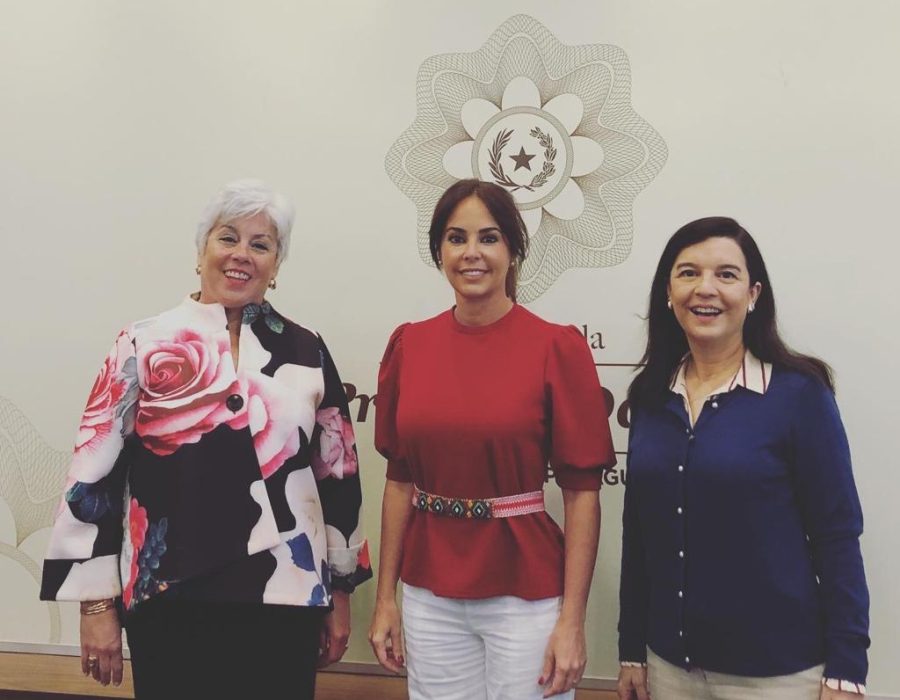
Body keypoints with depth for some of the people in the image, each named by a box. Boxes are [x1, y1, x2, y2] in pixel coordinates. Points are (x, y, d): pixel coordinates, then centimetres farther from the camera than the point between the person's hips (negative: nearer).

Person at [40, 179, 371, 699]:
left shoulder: (305, 352, 4)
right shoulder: (144, 346, 0)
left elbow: (338, 475, 7)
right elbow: (94, 476, -1)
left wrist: (340, 595, 7)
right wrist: (97, 602, -3)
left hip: (285, 599, 2)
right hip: (167, 603, -1)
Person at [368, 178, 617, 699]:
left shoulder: (558, 346, -10)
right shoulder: (409, 345, 0)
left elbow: (582, 490, -9)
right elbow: (400, 479, 6)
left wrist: (572, 621, -10)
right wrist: (386, 597, 7)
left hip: (525, 594, -3)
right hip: (430, 593, 3)